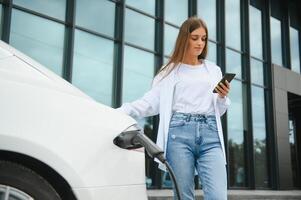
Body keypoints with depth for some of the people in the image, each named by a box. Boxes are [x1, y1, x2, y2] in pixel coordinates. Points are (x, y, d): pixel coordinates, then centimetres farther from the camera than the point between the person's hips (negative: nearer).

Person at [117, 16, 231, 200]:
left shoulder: (213, 70, 21)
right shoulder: (170, 71, 12)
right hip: (179, 133, -2)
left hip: (210, 134, 2)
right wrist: (119, 112, -10)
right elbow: (150, 103, 3)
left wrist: (222, 97, 0)